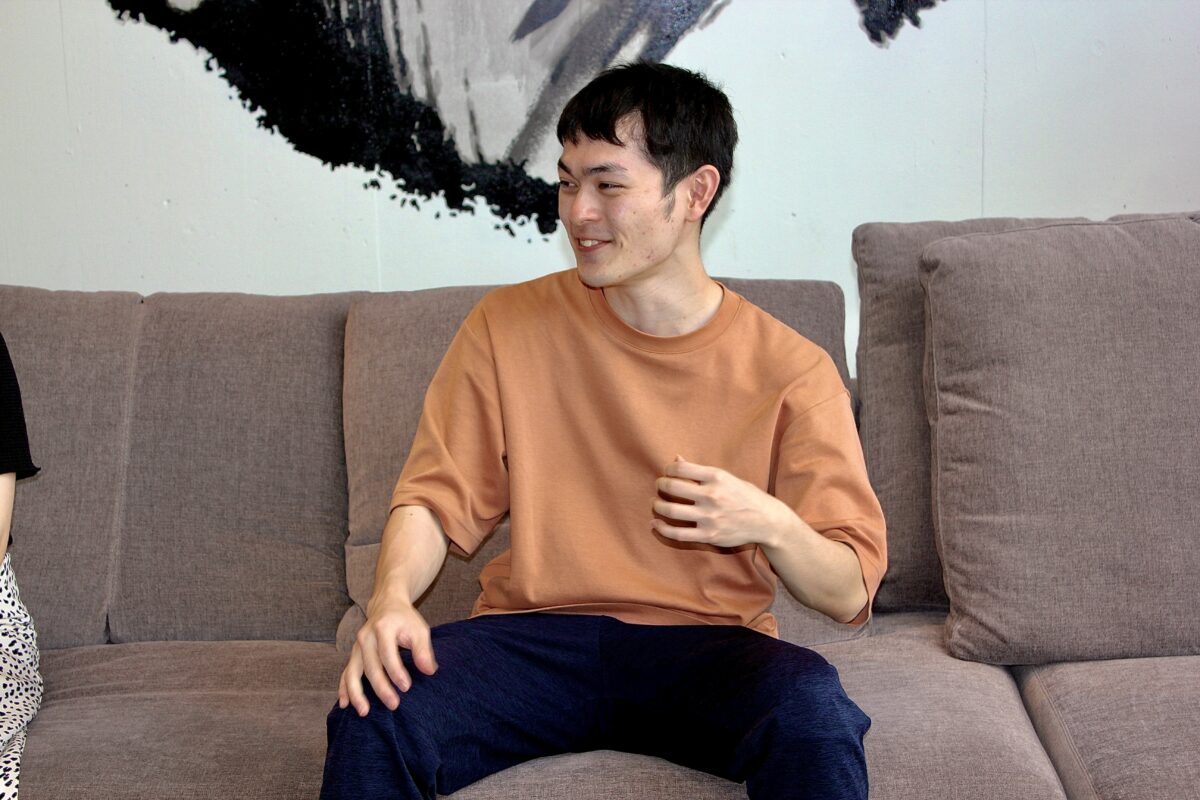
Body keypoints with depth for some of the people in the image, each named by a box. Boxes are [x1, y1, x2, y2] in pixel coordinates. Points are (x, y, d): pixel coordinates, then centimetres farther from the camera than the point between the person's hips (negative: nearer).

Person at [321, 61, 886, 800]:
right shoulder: (508, 329, 4)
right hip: (534, 636, 2)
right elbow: (436, 496, 5)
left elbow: (850, 595, 0)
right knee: (374, 714, -28)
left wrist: (771, 526, -21)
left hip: (706, 648, -1)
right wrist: (393, 596, -16)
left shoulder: (791, 372, -2)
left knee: (814, 716, -34)